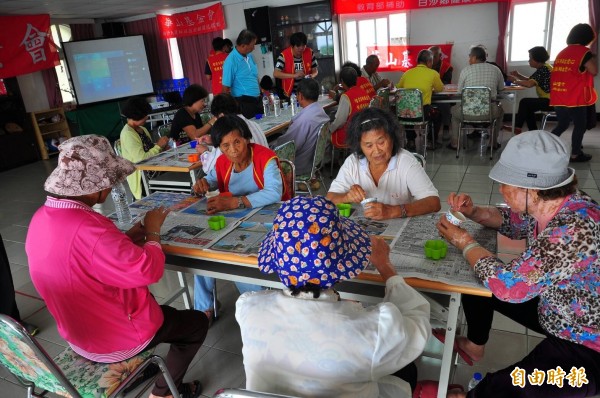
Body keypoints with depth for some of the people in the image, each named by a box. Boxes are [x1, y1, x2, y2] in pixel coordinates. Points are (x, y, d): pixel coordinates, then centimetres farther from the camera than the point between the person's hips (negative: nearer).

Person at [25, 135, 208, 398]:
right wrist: (153, 232, -14)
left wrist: (127, 238, 0)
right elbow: (148, 271, -31)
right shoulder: (87, 228, -36)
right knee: (197, 323, 14)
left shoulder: (42, 218, -6)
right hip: (116, 341, -8)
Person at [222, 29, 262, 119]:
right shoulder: (231, 61, -15)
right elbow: (226, 87, -13)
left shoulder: (249, 56, 8)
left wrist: (260, 93, 16)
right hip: (244, 103, -7)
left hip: (257, 100, 8)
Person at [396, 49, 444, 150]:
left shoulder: (407, 73, 9)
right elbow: (440, 89, 17)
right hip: (423, 112, -3)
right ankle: (431, 142, 34)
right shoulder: (433, 73, 2)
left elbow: (398, 88, 23)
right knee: (437, 114, 30)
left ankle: (410, 141, 37)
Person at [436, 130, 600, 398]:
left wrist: (465, 243, -19)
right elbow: (514, 222, 12)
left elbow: (509, 286, -33)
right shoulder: (547, 203, -10)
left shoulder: (575, 230, -36)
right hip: (553, 312, 9)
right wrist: (474, 212, -6)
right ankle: (474, 346, 36)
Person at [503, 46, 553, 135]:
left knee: (524, 102, -11)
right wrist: (518, 75, 2)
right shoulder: (543, 68, 13)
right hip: (549, 100, 10)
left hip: (550, 101, -10)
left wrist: (515, 81, -15)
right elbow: (531, 80, 16)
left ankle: (517, 128, -1)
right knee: (528, 107, 16)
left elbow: (530, 84, -28)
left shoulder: (544, 69, -18)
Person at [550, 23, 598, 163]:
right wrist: (594, 58, 9)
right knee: (580, 126, 6)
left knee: (562, 125, 18)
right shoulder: (584, 52, -7)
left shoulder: (562, 52, 14)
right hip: (575, 98, -6)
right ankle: (575, 154, 11)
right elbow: (594, 71, -7)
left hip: (558, 97, 7)